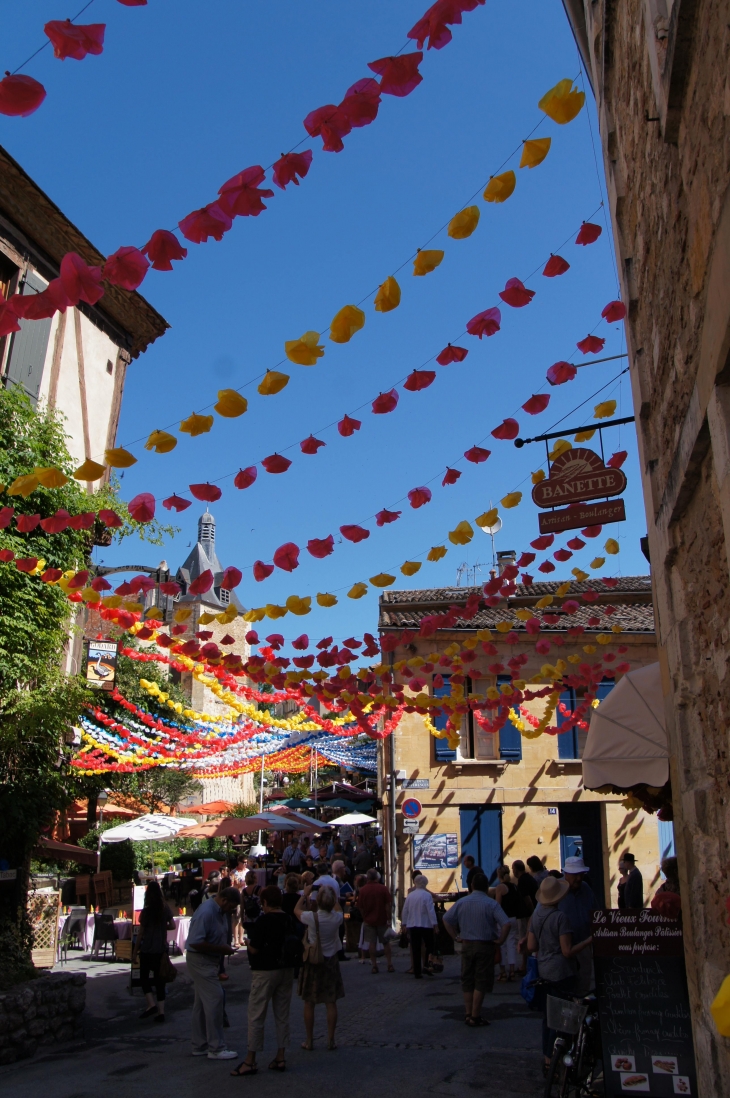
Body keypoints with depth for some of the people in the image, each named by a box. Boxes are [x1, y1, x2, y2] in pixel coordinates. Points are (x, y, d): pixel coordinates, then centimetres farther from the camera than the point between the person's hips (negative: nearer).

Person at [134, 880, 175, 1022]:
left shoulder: (146, 912, -12)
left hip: (147, 950, -4)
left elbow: (141, 933, -9)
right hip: (161, 949, 4)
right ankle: (161, 1011, 8)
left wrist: (135, 951, -1)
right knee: (159, 978, 10)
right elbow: (172, 926, 5)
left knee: (144, 977, 13)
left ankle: (151, 1004, -4)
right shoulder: (165, 909, -1)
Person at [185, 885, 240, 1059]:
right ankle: (216, 1048, -2)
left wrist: (225, 947, 6)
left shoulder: (220, 912, 6)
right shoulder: (206, 912, -25)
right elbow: (195, 942, -29)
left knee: (202, 1003, 16)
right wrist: (221, 949, -23)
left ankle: (200, 1046, 26)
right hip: (200, 961, -10)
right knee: (214, 999, -9)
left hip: (208, 961, 10)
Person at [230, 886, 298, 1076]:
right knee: (282, 1015, 12)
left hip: (265, 971, -6)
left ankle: (250, 1061, 6)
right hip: (287, 970, 6)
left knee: (256, 1016, 2)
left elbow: (254, 949, -17)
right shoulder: (289, 920, 4)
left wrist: (248, 941, 4)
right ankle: (280, 1057, 15)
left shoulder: (263, 921, -16)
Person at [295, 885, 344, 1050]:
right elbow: (339, 909, 14)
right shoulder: (336, 918, -14)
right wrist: (334, 896, 16)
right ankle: (331, 1039, 14)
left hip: (312, 961, -2)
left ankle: (309, 1040, 16)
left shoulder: (311, 917, -19)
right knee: (331, 1002, 10)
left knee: (309, 1003, 9)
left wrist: (305, 894, 14)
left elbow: (297, 910, 3)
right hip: (330, 962, 2)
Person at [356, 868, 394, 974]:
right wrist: (388, 918, -3)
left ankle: (374, 966, 6)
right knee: (386, 942, 11)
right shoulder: (383, 888, -7)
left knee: (372, 943, 6)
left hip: (369, 921, 0)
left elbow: (360, 907, 1)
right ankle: (389, 964, 12)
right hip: (382, 920, 0)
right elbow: (388, 904, -8)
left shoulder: (363, 890, -4)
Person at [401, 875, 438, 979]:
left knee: (416, 949, 7)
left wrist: (405, 923, 18)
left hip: (412, 926, 4)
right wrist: (435, 924, -8)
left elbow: (404, 911, 9)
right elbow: (431, 911, -14)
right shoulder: (427, 895, -11)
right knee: (429, 946, 12)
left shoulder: (410, 895, 4)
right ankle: (427, 965, -7)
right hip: (426, 925, -4)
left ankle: (417, 972, 7)